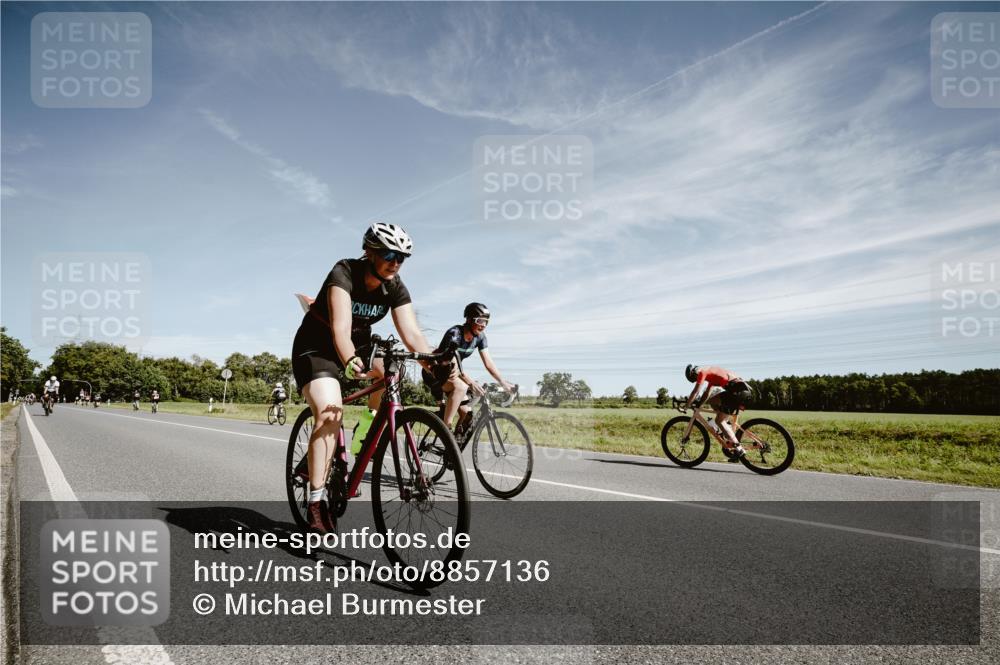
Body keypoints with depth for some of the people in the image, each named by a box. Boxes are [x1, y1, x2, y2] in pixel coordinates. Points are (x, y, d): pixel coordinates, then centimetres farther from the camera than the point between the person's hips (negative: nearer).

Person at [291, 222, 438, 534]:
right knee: (329, 414, -24)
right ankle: (316, 502, -17)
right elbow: (340, 328, -41)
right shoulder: (344, 273, -28)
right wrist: (350, 362, -60)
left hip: (358, 344, 6)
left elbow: (412, 334, -22)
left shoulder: (395, 288, -14)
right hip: (316, 348, -6)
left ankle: (369, 423, 5)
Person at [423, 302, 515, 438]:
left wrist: (503, 383, -21)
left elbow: (488, 363, -9)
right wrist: (471, 383, -48)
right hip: (434, 372, -7)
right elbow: (453, 364, -35)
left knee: (467, 415, -6)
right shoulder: (454, 333, -27)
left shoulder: (480, 336, -7)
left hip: (450, 372, 7)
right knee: (461, 386, -35)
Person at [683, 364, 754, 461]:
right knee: (712, 400, 19)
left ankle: (738, 449, -7)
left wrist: (686, 406, 3)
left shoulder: (702, 372, 0)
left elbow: (695, 392, -4)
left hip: (738, 390, -9)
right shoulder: (709, 372, 27)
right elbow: (707, 393, 34)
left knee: (719, 420, -3)